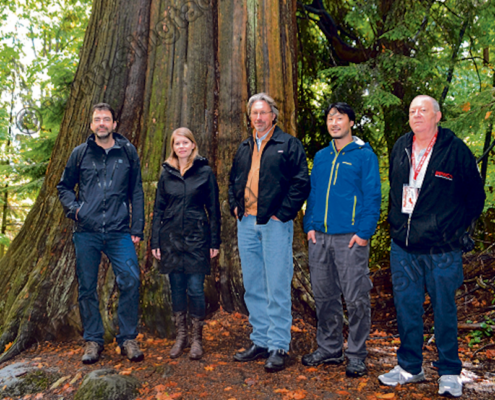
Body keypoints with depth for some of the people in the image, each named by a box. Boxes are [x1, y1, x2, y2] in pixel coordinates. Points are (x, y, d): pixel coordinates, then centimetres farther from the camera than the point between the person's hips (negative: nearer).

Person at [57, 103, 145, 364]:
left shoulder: (128, 152, 8)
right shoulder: (80, 153, 8)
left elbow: (136, 192, 9)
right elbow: (64, 186, 19)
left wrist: (137, 228, 3)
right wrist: (73, 208, -1)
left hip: (119, 231, -1)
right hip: (86, 231, 1)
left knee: (131, 279, -12)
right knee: (87, 287, 5)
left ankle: (128, 339, 4)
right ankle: (93, 340, 20)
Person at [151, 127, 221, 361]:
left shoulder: (205, 172, 0)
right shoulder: (166, 174, 8)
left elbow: (213, 209, 2)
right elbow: (158, 210, 10)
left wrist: (215, 242, -2)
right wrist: (155, 241, 5)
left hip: (196, 238, -3)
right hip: (171, 238, 3)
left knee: (195, 289, -2)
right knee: (176, 288, 9)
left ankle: (197, 339, 14)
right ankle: (180, 336, 23)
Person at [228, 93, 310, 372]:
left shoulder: (289, 144, -1)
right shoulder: (244, 148, 18)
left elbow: (302, 182, -9)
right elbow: (234, 180, 28)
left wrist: (282, 213, -13)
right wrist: (235, 206, 12)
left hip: (274, 224, -6)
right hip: (246, 224, 7)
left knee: (277, 289, -4)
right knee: (253, 288, 11)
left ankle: (279, 347, 6)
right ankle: (261, 342, 23)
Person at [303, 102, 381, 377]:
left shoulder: (364, 155, -1)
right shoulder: (321, 157, 15)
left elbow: (373, 197, -6)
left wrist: (364, 232, -15)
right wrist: (310, 225, 6)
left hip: (350, 238, -5)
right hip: (320, 238, 6)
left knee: (356, 299, 0)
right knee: (324, 296, 12)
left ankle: (356, 355, 14)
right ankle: (329, 349, 26)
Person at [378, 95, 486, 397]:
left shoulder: (455, 149, -7)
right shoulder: (400, 147, 8)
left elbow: (475, 193, 1)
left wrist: (459, 228, 0)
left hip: (442, 248, -4)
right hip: (403, 246, 5)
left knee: (445, 309, 7)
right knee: (406, 307, 12)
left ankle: (449, 373, 23)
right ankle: (410, 367, 27)